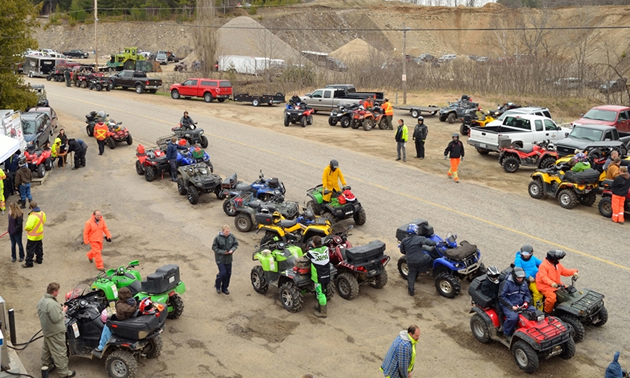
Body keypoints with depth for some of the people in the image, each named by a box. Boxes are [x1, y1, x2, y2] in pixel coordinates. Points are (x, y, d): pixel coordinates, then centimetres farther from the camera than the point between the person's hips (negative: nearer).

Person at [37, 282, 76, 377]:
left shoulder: (41, 300, 0)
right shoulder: (52, 304, -31)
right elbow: (56, 319, -30)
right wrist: (63, 311, -14)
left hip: (46, 330, 10)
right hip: (55, 332, -10)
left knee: (46, 348, 26)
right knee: (60, 352, 1)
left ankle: (46, 366, 43)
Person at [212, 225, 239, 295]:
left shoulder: (231, 236, -6)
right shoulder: (218, 238, -16)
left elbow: (236, 244, 7)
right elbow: (214, 248, -10)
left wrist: (232, 250, -13)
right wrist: (223, 252, -20)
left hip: (228, 259, 5)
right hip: (220, 259, -5)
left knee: (228, 273, 10)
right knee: (223, 273, -10)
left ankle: (224, 288, 28)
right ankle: (217, 285, 19)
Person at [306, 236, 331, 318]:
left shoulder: (311, 252, -18)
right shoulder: (326, 249, -4)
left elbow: (306, 257, 2)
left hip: (319, 277, -6)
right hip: (327, 276, 6)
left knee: (320, 294, 4)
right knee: (322, 292, 22)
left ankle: (323, 312, 13)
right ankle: (320, 306, 39)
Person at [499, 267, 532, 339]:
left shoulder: (523, 283, 11)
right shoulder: (506, 283, -12)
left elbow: (528, 295, 20)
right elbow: (501, 297, -14)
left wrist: (526, 302, -4)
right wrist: (511, 306, -20)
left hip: (521, 305, 7)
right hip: (508, 306, -7)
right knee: (513, 317, -35)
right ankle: (507, 333, -9)